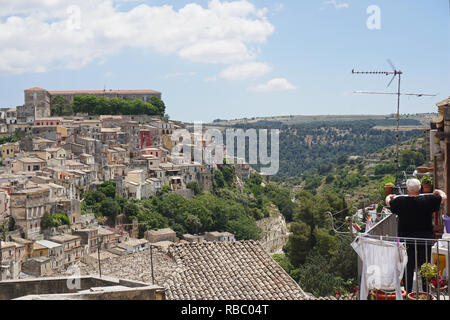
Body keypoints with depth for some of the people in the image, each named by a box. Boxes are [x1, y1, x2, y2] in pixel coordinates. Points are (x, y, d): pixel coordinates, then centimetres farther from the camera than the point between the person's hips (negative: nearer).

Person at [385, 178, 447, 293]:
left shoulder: (400, 201, -9)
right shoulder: (428, 200, -10)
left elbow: (388, 202, 12)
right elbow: (444, 198, 6)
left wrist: (389, 197, 35)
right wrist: (439, 191, 29)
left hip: (406, 240, 0)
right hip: (425, 240, 0)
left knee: (407, 268, 9)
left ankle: (407, 293, 13)